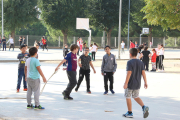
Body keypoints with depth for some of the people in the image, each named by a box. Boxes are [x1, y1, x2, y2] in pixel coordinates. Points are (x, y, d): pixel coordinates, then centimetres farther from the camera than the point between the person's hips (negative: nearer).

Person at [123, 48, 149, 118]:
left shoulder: (130, 62, -14)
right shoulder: (140, 62, 4)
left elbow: (129, 73, -20)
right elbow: (143, 73, 2)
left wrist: (125, 83, -18)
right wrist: (145, 82, 6)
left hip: (130, 84, -6)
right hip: (137, 84, 6)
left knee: (128, 97, 8)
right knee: (136, 97, 19)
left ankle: (130, 113, 14)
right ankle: (144, 107, -5)